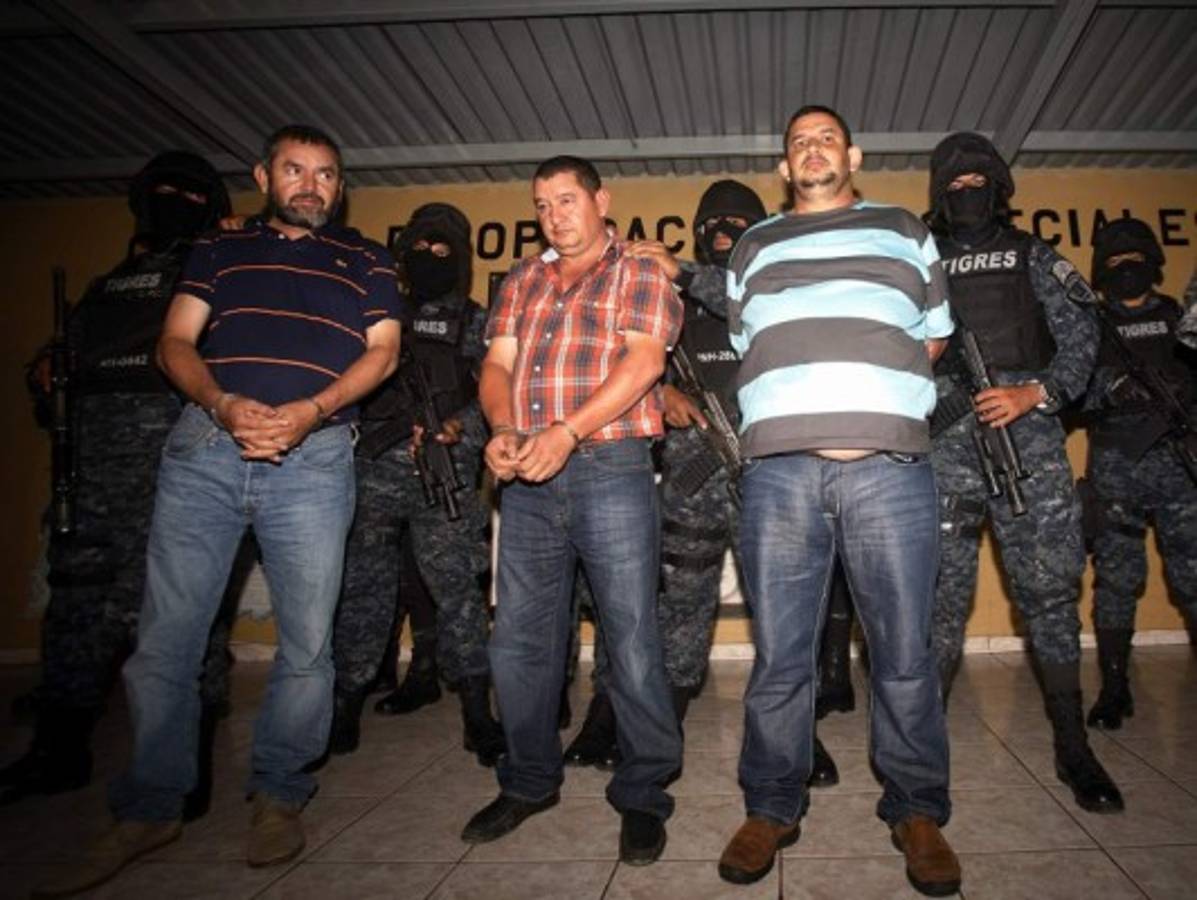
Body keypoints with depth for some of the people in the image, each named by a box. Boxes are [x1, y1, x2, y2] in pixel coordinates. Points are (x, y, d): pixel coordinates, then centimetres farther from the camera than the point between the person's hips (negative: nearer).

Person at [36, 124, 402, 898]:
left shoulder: (366, 262, 16)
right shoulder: (219, 251, 20)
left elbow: (382, 349, 3)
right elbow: (176, 343, 9)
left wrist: (308, 411, -13)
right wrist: (223, 405, -12)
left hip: (314, 457, -1)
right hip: (204, 447, 2)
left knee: (307, 641, 0)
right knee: (166, 637, 0)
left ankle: (280, 796, 17)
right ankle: (151, 809, 14)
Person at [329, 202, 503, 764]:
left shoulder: (473, 321, 12)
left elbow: (493, 395, 4)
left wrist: (458, 428, -12)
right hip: (372, 469, 2)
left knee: (457, 587, -4)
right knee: (361, 587, 6)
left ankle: (477, 712, 4)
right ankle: (346, 706, 19)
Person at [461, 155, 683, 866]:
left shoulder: (640, 275, 6)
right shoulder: (523, 282, 21)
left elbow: (643, 361, -9)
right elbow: (498, 364, 12)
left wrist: (568, 432, -21)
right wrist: (504, 430, -9)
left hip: (612, 468, -5)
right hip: (528, 480, 5)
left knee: (632, 639, -2)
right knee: (519, 641, 9)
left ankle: (643, 795, 14)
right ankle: (530, 782, 27)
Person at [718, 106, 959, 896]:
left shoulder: (905, 232, 21)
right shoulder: (753, 248, 24)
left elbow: (934, 336, 22)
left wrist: (877, 395, 15)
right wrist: (800, 401, 15)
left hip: (890, 466, 0)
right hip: (780, 469, 1)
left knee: (904, 653, 2)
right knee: (779, 655, 4)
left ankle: (917, 811, 19)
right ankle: (772, 809, 17)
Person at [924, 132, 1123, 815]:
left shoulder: (1034, 257, 15)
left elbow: (1080, 337, 7)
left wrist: (1034, 394, -9)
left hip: (1029, 438, 0)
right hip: (946, 444, 0)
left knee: (1050, 588, 0)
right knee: (942, 591, 1)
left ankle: (1073, 746, 11)